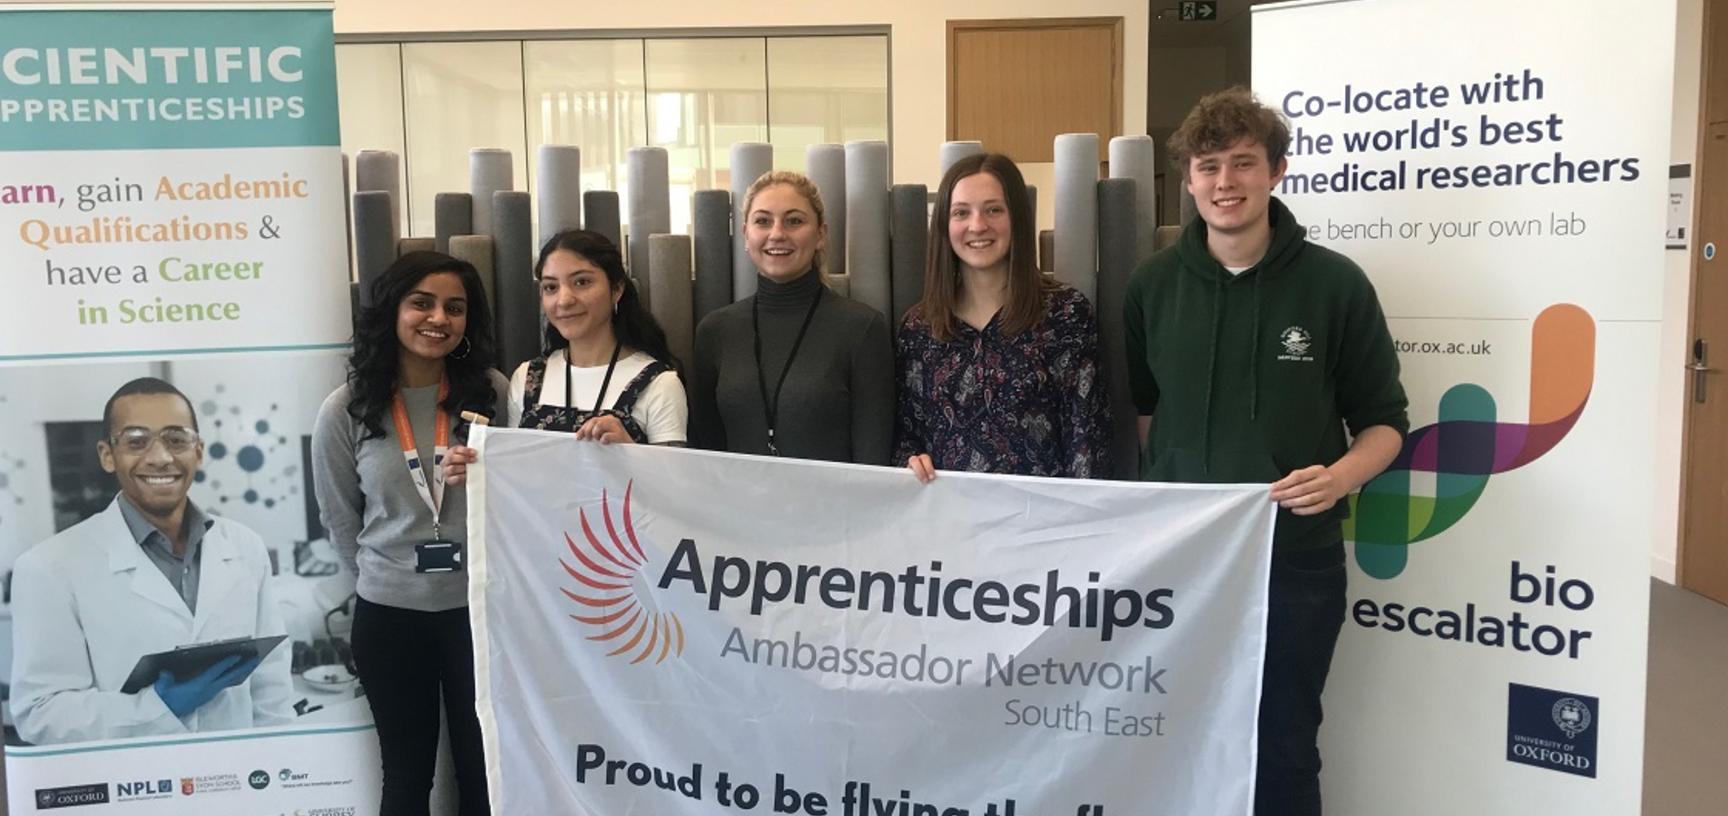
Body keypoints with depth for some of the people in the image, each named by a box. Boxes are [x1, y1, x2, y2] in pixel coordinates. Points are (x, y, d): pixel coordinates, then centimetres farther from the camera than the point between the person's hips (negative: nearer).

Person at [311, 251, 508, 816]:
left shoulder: (496, 394, -5)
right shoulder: (345, 410, -4)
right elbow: (340, 518, 6)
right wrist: (382, 576, 9)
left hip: (481, 606, 0)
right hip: (389, 615, 0)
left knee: (483, 770, 14)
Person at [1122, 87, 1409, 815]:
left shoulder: (1334, 283, -6)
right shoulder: (1153, 285, 1)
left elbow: (1383, 420, 0)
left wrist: (1338, 478, -20)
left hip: (1295, 558, -2)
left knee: (1281, 753, 12)